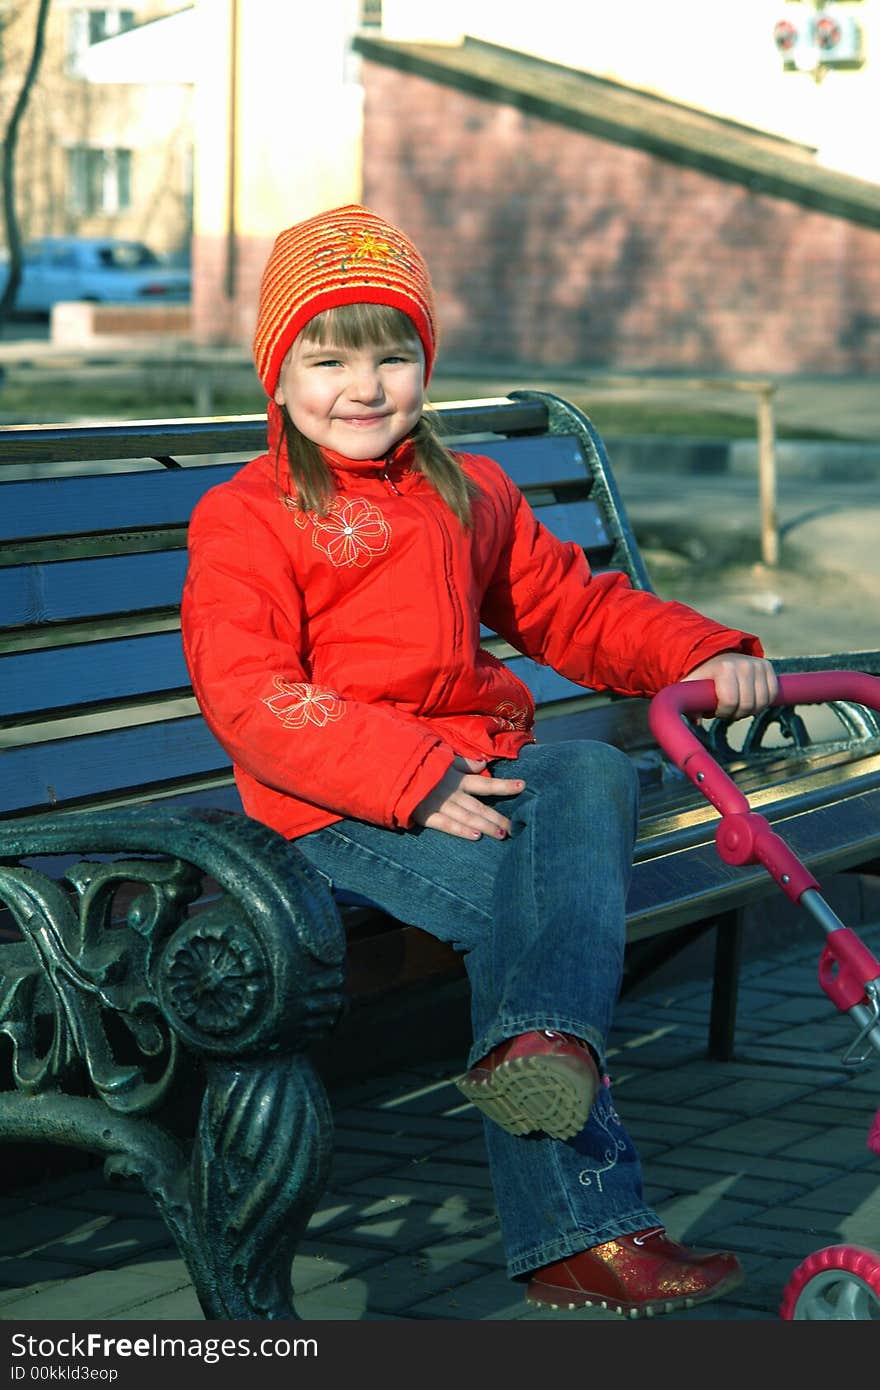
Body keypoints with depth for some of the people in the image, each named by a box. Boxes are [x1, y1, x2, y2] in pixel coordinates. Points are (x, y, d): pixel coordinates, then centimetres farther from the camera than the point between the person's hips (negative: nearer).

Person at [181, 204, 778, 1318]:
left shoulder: (469, 496, 23)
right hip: (336, 811, -5)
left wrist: (703, 654, 8)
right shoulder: (244, 519, 2)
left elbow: (572, 606, 29)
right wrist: (414, 780, -23)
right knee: (515, 902, -30)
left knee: (594, 776, -29)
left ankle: (548, 1040, -53)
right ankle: (584, 1224, -29)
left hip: (482, 768, 5)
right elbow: (247, 695, -11)